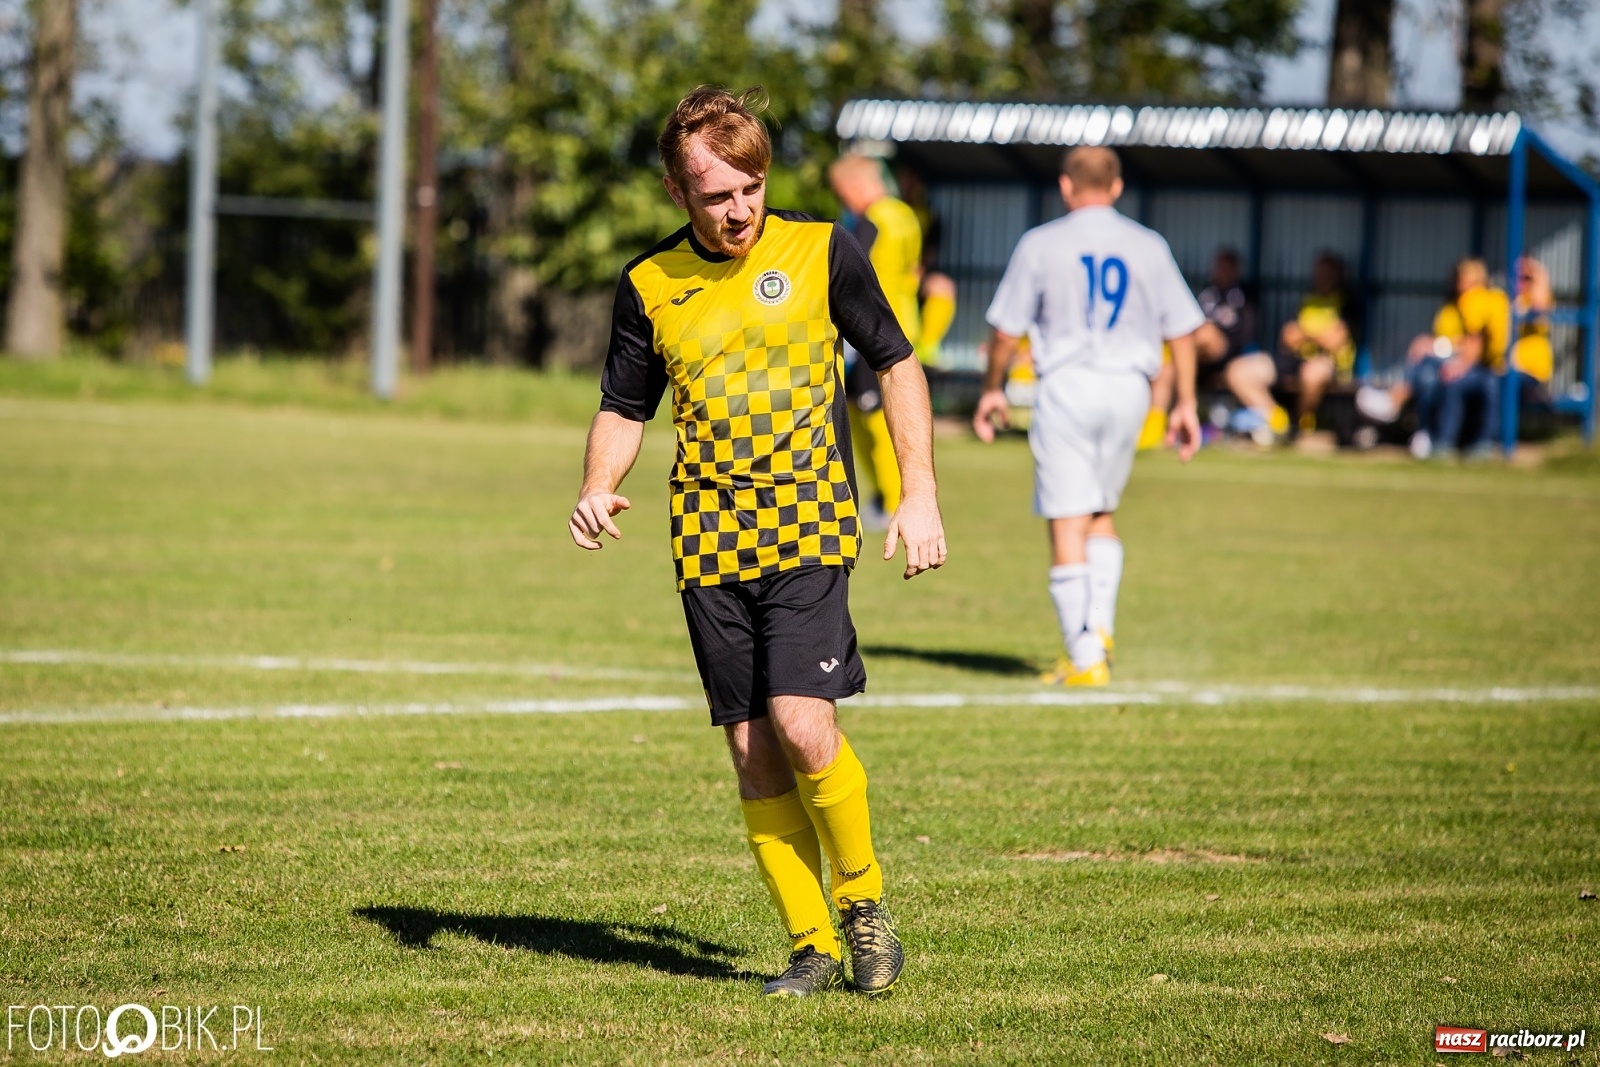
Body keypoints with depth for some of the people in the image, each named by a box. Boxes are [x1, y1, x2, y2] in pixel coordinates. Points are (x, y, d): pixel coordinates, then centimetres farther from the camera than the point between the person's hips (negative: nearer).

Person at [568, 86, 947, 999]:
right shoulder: (650, 286, 4)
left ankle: (863, 897, 5)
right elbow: (624, 408, 15)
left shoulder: (822, 250, -2)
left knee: (801, 724, -18)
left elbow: (897, 364, 8)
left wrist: (920, 495, 1)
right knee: (753, 747, 1)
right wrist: (599, 486, -5)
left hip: (808, 529, -3)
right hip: (710, 542, 3)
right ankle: (813, 946, 10)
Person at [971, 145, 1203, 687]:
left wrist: (992, 389, 16)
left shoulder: (1040, 244, -1)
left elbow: (1006, 331, 2)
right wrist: (1186, 403, 14)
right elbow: (1181, 331, 7)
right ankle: (1100, 626, 8)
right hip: (1129, 387, 3)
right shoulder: (1148, 246, 7)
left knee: (1068, 525, -2)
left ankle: (1085, 656, -6)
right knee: (1102, 513, 21)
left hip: (1067, 384, -3)